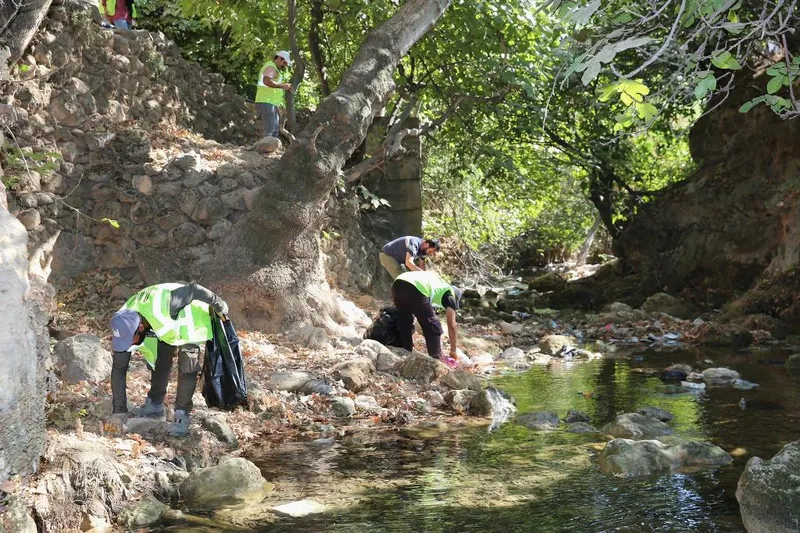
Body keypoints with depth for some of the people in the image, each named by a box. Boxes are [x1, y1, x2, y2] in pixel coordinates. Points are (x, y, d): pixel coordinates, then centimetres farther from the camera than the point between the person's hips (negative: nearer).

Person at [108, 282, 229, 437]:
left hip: (189, 316, -5)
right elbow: (119, 368, -19)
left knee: (187, 365, -16)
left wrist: (220, 306, -16)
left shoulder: (161, 306, -46)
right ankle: (154, 405, 22)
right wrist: (119, 410, -20)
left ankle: (182, 416, -11)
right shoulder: (124, 327, -26)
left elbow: (194, 290, -32)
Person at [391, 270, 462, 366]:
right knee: (432, 326, 11)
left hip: (397, 284, 7)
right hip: (415, 289, -7)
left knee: (404, 324, 26)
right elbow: (452, 325, 15)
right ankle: (436, 359, 14)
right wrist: (453, 351, 23)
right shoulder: (449, 294, 20)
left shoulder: (436, 280, 40)